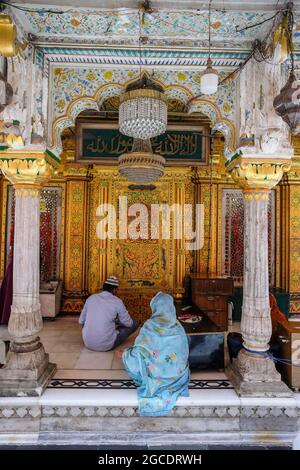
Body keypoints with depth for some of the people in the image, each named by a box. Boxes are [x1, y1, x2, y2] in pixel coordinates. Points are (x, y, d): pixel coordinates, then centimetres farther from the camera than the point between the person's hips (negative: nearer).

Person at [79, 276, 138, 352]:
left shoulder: (91, 298, 2)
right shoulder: (117, 301, -10)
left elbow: (81, 321, 12)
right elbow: (128, 323, 1)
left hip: (88, 343, 6)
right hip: (106, 346, -5)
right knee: (134, 323, 10)